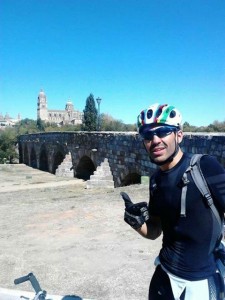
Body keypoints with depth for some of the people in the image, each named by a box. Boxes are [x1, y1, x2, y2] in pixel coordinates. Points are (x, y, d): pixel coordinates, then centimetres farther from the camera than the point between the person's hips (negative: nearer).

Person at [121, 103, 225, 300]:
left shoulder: (205, 167, -19)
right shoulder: (156, 180, 0)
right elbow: (154, 231, 6)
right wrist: (136, 222, -13)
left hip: (200, 281, -5)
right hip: (164, 274, 5)